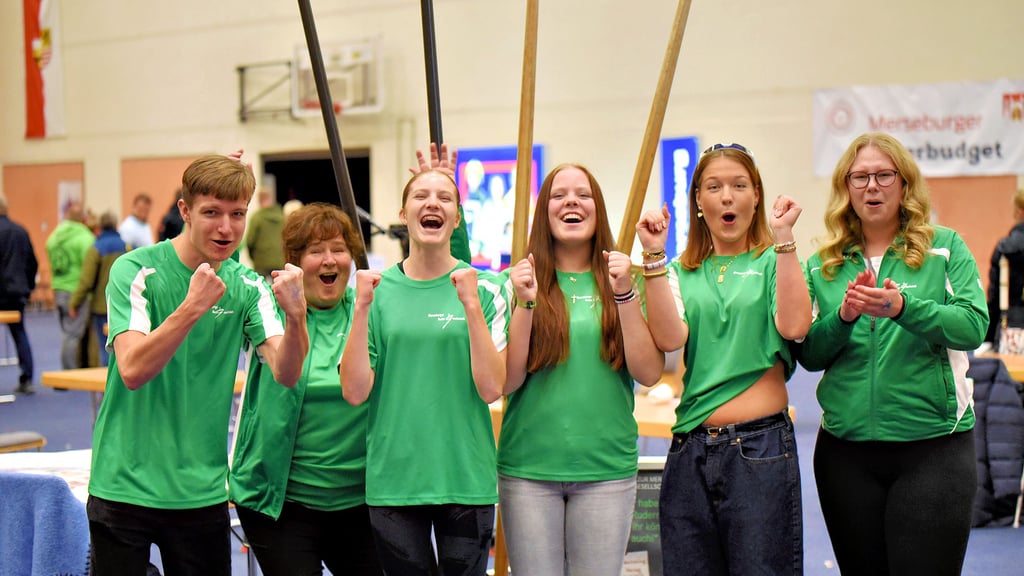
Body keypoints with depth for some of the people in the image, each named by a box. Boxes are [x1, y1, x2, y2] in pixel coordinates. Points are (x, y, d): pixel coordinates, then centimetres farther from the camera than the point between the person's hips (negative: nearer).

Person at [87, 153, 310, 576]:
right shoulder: (136, 271, -9)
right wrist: (193, 307, -32)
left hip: (202, 490, 3)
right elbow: (132, 370, -21)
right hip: (125, 486, -3)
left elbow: (286, 373, -11)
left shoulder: (248, 287, 2)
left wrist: (296, 316, -30)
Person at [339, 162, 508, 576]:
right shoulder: (377, 290, 2)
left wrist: (471, 305, -16)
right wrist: (362, 308, -12)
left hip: (466, 478, -1)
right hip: (393, 477, 1)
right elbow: (355, 392, -5)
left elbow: (491, 389, -10)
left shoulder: (484, 289, -1)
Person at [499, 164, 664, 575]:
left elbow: (649, 374, -4)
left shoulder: (621, 280, 5)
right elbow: (506, 382, -4)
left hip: (606, 468, 1)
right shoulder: (521, 281, 3)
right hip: (528, 467, 0)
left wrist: (624, 295, -11)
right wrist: (525, 303, -12)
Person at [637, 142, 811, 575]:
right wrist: (654, 255, -9)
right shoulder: (681, 273, 13)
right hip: (691, 450, 3)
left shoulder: (774, 261, 6)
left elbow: (793, 326, -14)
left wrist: (783, 238, -14)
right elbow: (669, 337, -5)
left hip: (761, 446, -3)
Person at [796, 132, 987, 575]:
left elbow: (972, 327, -12)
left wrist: (904, 308, -27)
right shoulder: (824, 265, 8)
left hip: (934, 444, -3)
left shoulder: (945, 248, 2)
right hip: (846, 450, 3)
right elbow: (809, 355, 4)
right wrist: (843, 316, -15)